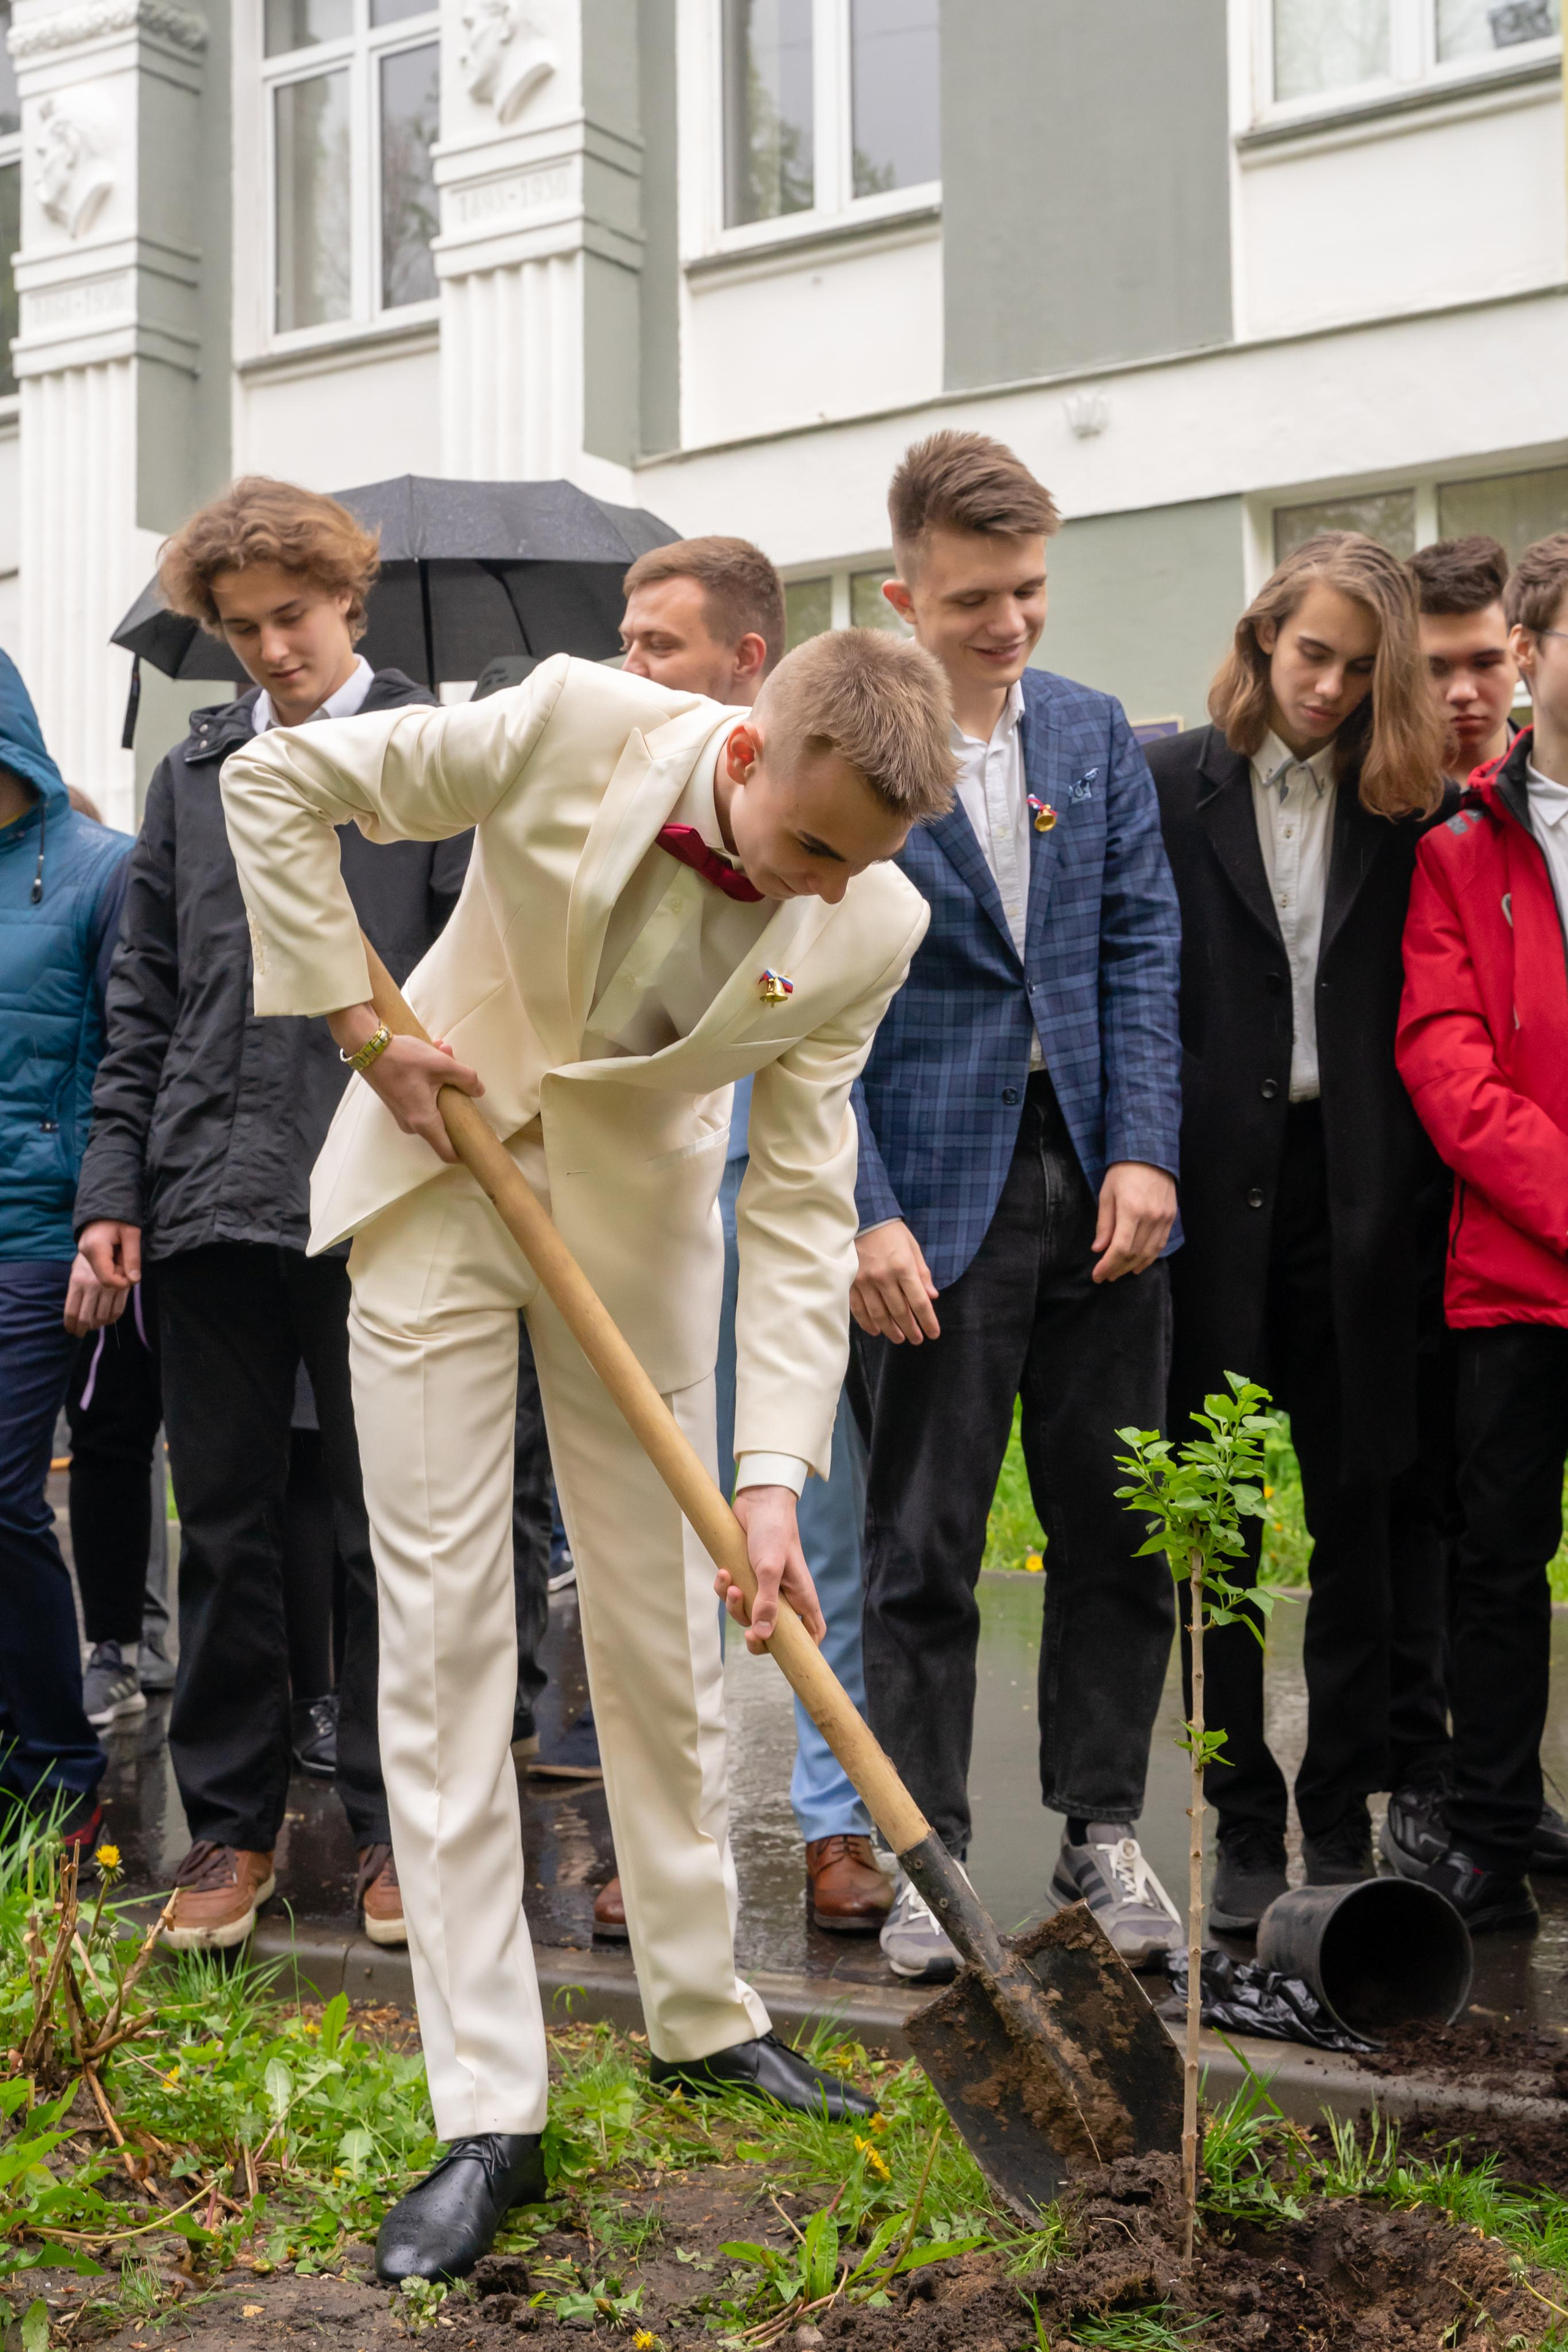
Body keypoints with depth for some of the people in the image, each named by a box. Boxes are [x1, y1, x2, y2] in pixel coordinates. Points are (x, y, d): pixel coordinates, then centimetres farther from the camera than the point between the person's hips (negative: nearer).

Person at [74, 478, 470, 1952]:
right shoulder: (193, 771, 15)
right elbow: (143, 997, 14)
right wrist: (114, 1183, 5)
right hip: (210, 1199, 4)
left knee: (391, 1525, 4)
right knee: (224, 1527, 9)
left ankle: (393, 1825, 17)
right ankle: (230, 1826, 20)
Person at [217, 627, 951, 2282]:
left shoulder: (871, 927, -17)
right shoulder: (572, 731, -24)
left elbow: (800, 1206, -14)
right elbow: (275, 780, -14)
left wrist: (772, 1474, -21)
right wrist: (357, 1019, -16)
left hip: (640, 1211, 2)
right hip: (437, 1174, -2)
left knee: (664, 1631, 8)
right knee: (443, 1625, -5)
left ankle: (702, 2018, 27)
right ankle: (487, 2114, 0)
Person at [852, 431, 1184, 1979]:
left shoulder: (1095, 736, 11)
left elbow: (1142, 950, 8)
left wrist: (1145, 1151, -4)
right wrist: (866, 1217, -14)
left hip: (1095, 1186, 4)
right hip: (939, 1195, -4)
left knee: (1115, 1531, 9)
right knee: (924, 1545, 3)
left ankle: (1101, 1833, 24)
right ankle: (927, 1853, 16)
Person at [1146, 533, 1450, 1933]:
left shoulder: (1405, 806, 8)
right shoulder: (1170, 784, 1)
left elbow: (1424, 1014, 5)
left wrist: (1412, 1188, -5)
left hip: (1356, 1192, 2)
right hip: (1217, 1186, -2)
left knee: (1362, 1516, 7)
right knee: (1216, 1526, 5)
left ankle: (1344, 1815, 20)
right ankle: (1244, 1824, 16)